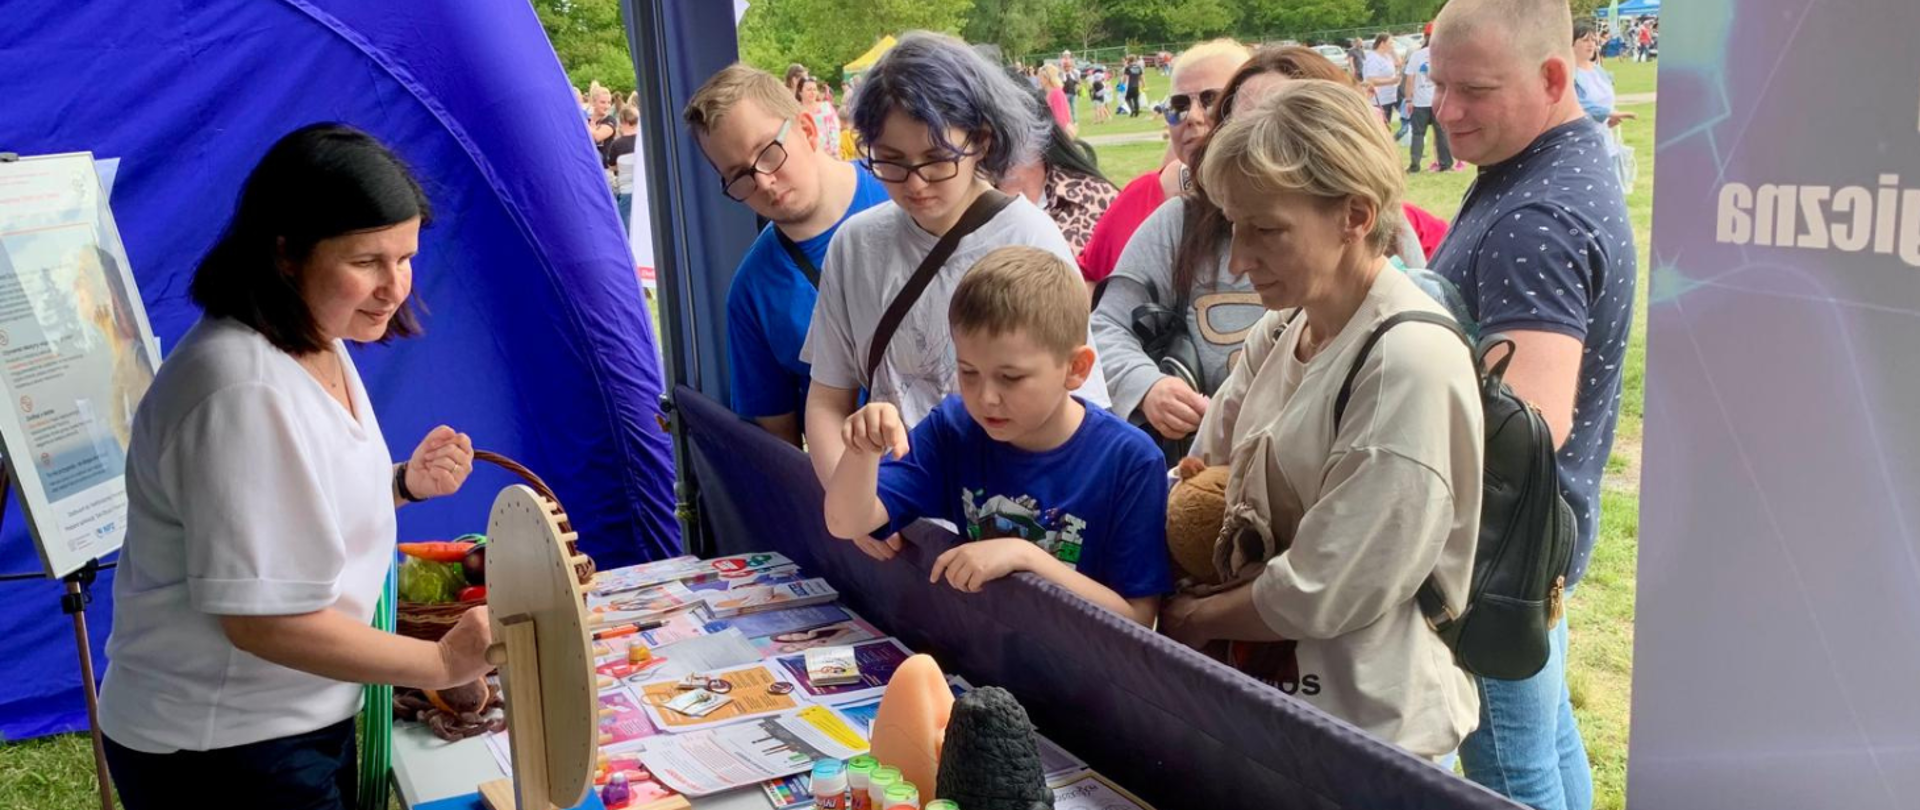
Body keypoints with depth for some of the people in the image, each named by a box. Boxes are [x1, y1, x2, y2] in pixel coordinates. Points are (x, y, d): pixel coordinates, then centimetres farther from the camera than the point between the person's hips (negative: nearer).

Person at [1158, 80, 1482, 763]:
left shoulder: (1410, 362, -23)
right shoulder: (1280, 330, 2)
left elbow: (1324, 594, -23)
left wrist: (1189, 618, -9)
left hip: (1369, 717, -7)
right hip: (1266, 687, 7)